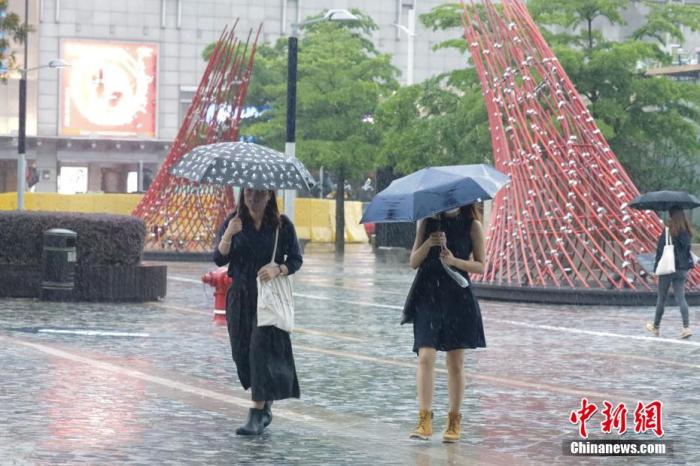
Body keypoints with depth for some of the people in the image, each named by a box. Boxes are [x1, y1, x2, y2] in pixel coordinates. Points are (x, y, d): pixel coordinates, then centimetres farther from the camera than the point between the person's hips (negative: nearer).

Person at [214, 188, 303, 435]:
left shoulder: (282, 225, -2)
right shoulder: (233, 222, 3)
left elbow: (296, 260, 3)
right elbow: (219, 259, -4)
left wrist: (277, 269, -17)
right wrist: (228, 234, -21)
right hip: (240, 295, 3)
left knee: (262, 349, -13)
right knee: (242, 352, 6)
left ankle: (257, 415, -14)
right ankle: (266, 404, 29)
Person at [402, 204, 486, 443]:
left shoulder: (472, 226, 2)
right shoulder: (427, 221, 6)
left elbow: (480, 266, 2)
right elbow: (414, 262, 3)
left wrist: (455, 261, -15)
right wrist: (428, 244, -15)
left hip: (457, 297, 0)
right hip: (428, 295, 0)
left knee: (455, 363, 5)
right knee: (426, 356, -12)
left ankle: (454, 421, 15)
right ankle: (424, 421, -14)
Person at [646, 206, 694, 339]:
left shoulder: (667, 232, -15)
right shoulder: (686, 232, 2)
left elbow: (660, 251, -14)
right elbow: (687, 249, 8)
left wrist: (656, 268, -7)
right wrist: (686, 269, 15)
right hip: (682, 269, 5)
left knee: (661, 298, 9)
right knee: (680, 297, 4)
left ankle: (655, 327, 22)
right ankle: (686, 327, -10)